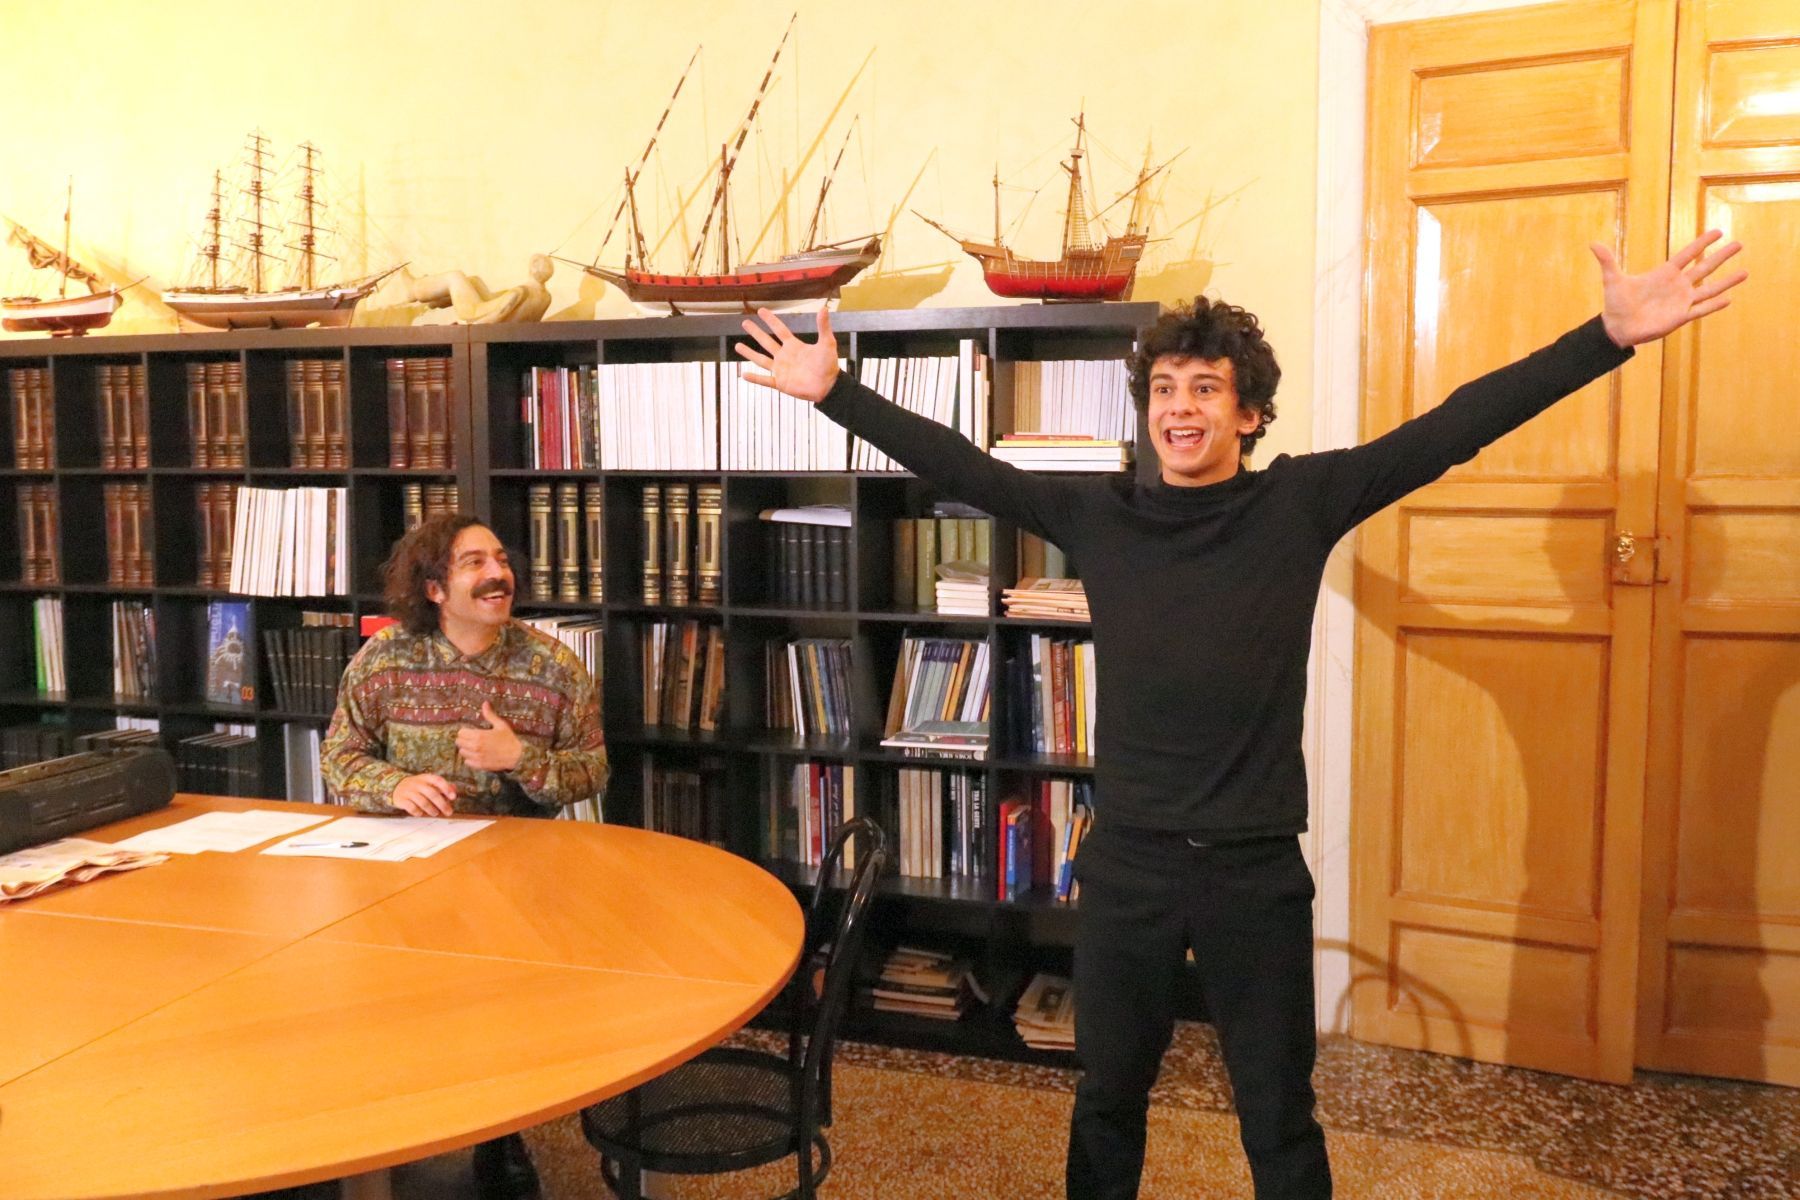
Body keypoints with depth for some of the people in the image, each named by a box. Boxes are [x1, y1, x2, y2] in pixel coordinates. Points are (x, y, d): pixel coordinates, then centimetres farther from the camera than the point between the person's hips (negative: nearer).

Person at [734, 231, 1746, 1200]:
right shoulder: (1097, 514, -2)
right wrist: (834, 391, 0)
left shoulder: (1302, 501, -6)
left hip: (1258, 871, -1)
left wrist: (1612, 336, -16)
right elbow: (961, 466, 1)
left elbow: (1453, 429, -10)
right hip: (1128, 865, 2)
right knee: (1108, 1098, 20)